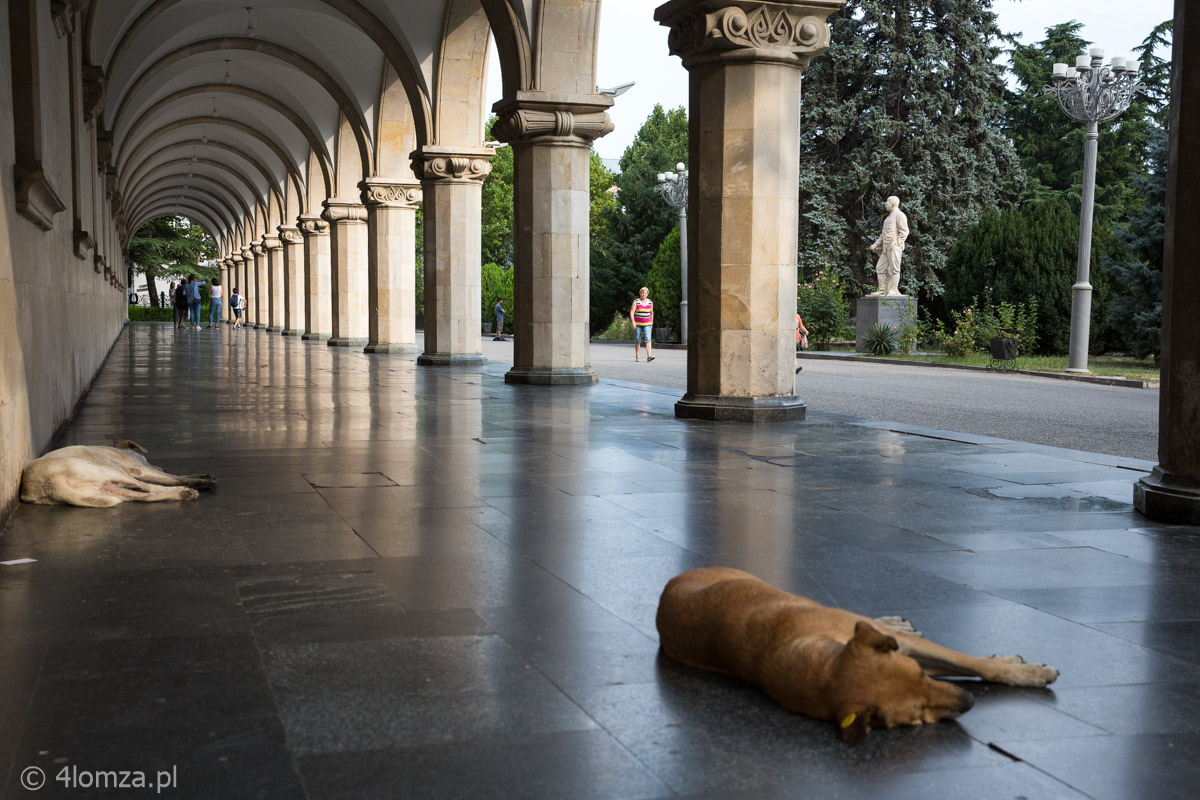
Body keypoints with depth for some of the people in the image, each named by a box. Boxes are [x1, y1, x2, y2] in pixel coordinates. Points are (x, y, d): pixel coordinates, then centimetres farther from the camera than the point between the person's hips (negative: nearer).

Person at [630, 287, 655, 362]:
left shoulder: (650, 302, 6)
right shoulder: (636, 302, -3)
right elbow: (631, 312, -10)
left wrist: (651, 323, 18)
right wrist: (633, 322, -21)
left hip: (647, 324, 1)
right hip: (637, 324, -1)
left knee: (648, 339, -15)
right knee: (637, 341, 5)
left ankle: (649, 356, -25)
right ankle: (637, 357, 18)